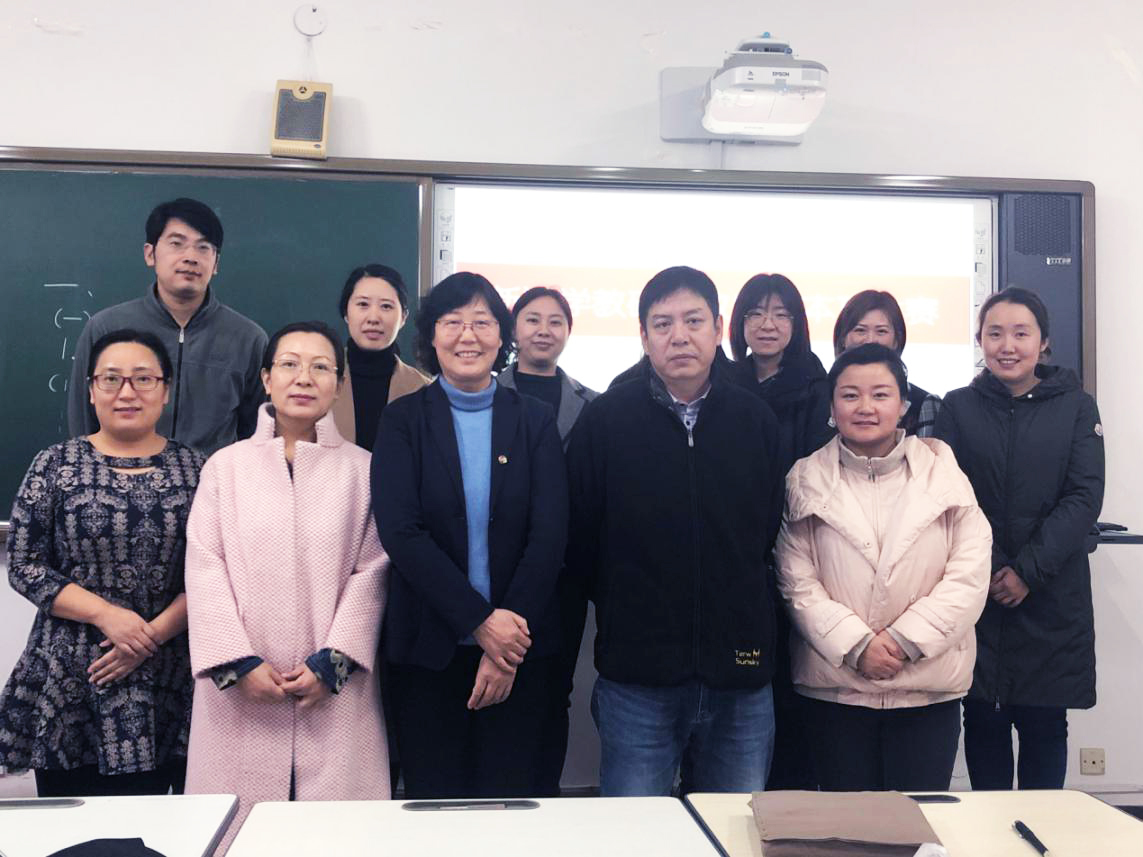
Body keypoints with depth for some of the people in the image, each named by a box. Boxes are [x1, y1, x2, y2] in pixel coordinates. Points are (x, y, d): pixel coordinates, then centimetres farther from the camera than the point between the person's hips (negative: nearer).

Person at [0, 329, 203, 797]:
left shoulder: (195, 469, 4)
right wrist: (106, 615, -11)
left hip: (167, 685, 0)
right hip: (68, 689, 0)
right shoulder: (55, 466, 3)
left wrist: (154, 633, -11)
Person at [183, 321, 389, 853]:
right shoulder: (226, 466, 9)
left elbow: (370, 573, 1)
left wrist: (330, 664, -10)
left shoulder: (362, 469, 7)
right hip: (242, 691, 1)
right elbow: (205, 569, 2)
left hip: (334, 691, 0)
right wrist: (241, 664, -8)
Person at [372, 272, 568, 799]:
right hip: (427, 650, -1)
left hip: (518, 649, 1)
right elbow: (399, 531, -9)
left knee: (507, 800, 7)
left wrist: (512, 628, -13)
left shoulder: (534, 421, 5)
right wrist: (480, 622, -16)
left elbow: (550, 533, -3)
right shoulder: (403, 419, 2)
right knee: (433, 803, 6)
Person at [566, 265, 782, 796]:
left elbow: (775, 529, 10)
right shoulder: (605, 420, -1)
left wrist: (743, 616, 8)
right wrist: (622, 610, 6)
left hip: (740, 676, 2)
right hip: (638, 677, -2)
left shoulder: (756, 421, 5)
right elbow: (577, 539, 2)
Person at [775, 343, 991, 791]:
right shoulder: (806, 480, 3)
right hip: (835, 689, 0)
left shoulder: (942, 472, 3)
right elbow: (797, 584, -3)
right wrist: (855, 645, -14)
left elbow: (970, 574, -3)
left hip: (929, 686, 0)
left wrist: (906, 640, -12)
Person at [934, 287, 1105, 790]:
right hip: (977, 597, 0)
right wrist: (990, 570, -14)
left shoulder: (1075, 408, 4)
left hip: (1052, 600, 0)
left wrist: (1028, 570, -14)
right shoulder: (958, 409, 5)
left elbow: (1084, 498, -4)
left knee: (1045, 724, 6)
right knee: (983, 720, 6)